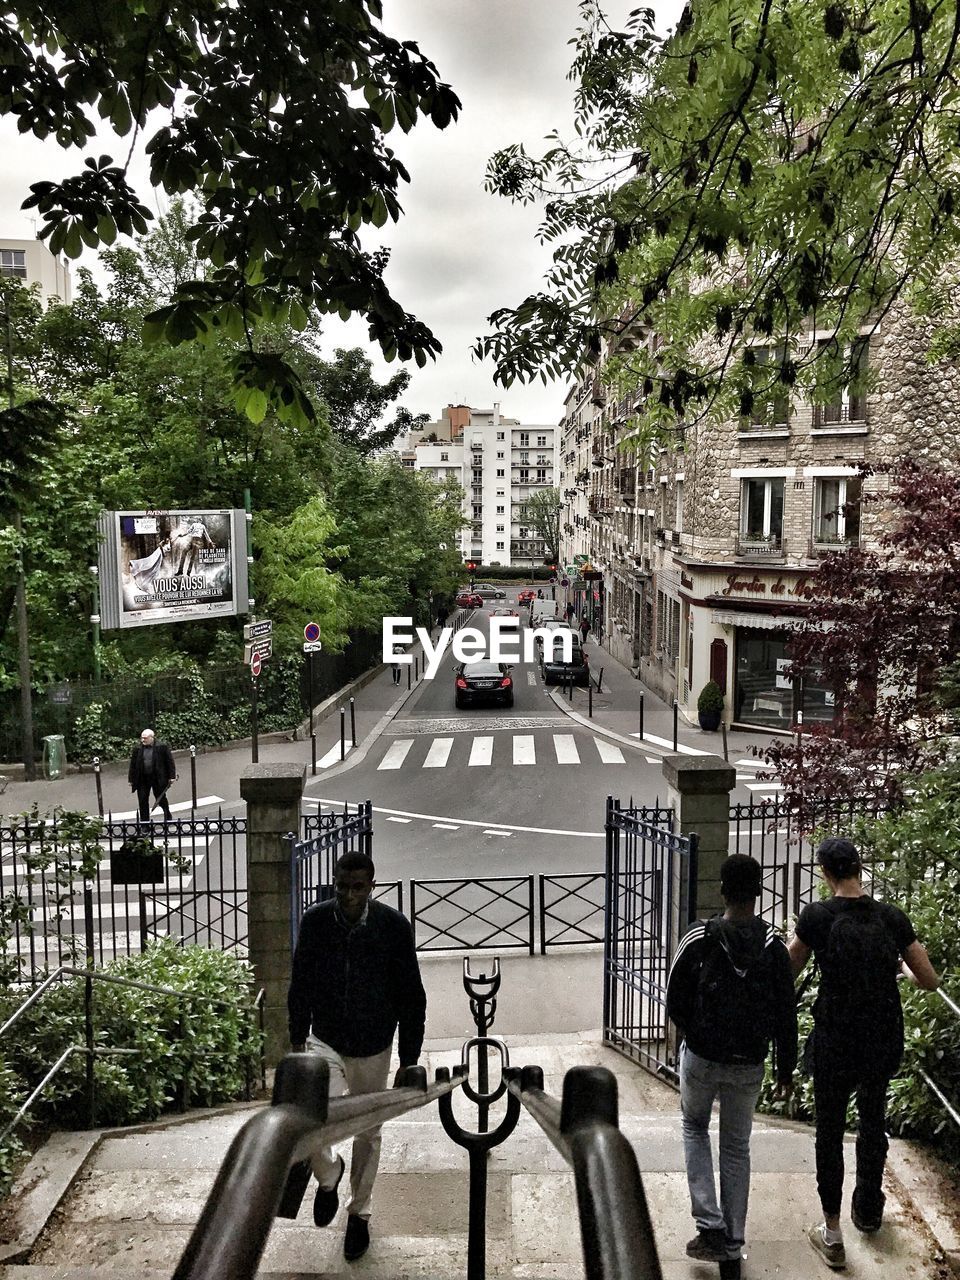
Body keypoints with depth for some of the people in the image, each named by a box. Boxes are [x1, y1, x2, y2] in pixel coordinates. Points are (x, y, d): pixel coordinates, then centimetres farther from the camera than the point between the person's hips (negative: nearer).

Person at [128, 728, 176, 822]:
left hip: (158, 778, -2)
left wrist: (172, 776, -6)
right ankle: (144, 821, 13)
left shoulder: (162, 747, -5)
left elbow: (170, 761, -2)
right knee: (142, 801, 2)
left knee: (161, 799, 10)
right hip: (142, 779, 3)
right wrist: (131, 779, 6)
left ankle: (167, 815, 36)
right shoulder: (138, 749, 4)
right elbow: (133, 764, 8)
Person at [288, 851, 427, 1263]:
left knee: (368, 1135, 13)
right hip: (324, 1042, 1)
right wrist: (297, 1038, 5)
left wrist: (409, 1061, -6)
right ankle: (329, 1176, 20)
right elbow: (301, 985, 3)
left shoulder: (394, 926, -16)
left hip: (373, 1048, 0)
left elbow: (411, 997, -8)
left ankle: (359, 1213, 39)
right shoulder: (314, 921, -11)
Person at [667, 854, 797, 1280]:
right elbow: (786, 1012, -5)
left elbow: (675, 1002, -9)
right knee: (737, 1148, 17)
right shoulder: (772, 944, -11)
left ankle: (709, 1226, 10)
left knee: (694, 1126, 23)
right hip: (750, 1064, 2)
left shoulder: (698, 938, -16)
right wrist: (785, 1066, 8)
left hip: (702, 1056, -2)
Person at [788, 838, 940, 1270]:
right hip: (885, 1040, 3)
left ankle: (832, 1232, 19)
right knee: (873, 1121, 25)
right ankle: (868, 1209, 44)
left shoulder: (816, 916, -15)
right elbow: (930, 981, 1)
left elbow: (788, 972, -3)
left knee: (830, 1130, 13)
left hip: (835, 1042, -3)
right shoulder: (892, 917, -6)